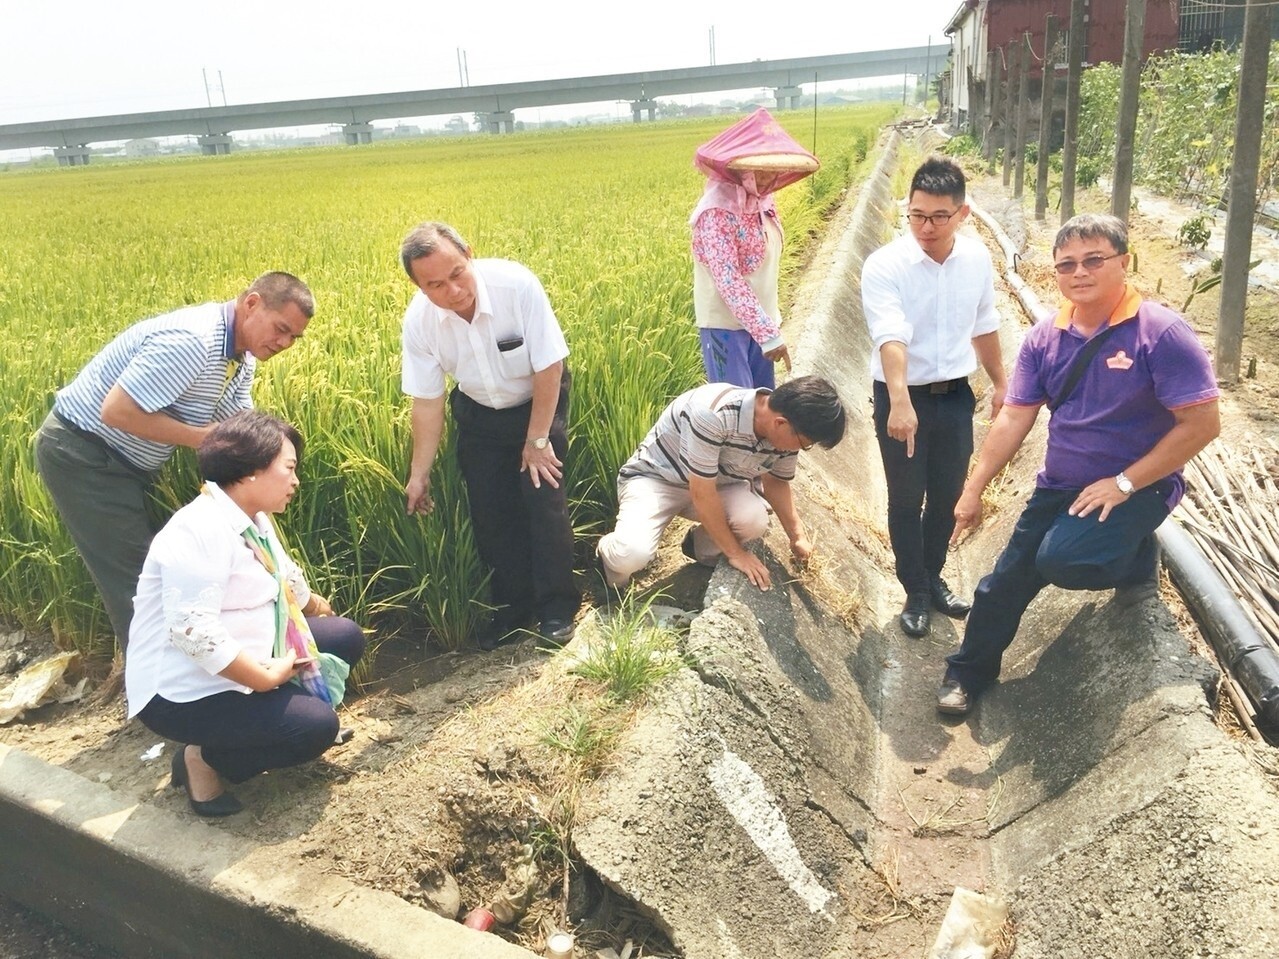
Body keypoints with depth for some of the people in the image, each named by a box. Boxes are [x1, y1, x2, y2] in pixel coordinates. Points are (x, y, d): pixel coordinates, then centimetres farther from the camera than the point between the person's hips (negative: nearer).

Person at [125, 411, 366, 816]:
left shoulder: (254, 521, 6)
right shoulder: (201, 530, -25)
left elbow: (288, 581, 23)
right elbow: (193, 632, -33)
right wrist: (267, 677, -26)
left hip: (235, 668, 10)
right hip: (182, 693, -10)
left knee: (345, 636, 7)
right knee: (317, 725, -21)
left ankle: (250, 721, 7)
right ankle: (204, 759, 0)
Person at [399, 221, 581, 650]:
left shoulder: (516, 284, -32)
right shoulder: (418, 321, -22)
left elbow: (549, 366, -23)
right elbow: (427, 400, -10)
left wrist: (537, 439, -16)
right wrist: (419, 473, -5)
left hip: (538, 401, -3)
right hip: (479, 412, 3)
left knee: (543, 497, -12)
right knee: (488, 511, 3)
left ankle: (557, 607, 6)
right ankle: (512, 605, 23)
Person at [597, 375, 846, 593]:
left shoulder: (787, 433, -15)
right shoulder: (712, 413, -37)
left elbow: (775, 482, 7)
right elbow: (702, 493, -29)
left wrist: (797, 536, 2)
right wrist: (735, 553, -19)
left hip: (717, 482, 6)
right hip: (655, 477, -6)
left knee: (755, 520, -25)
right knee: (633, 554, -32)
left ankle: (701, 545, 8)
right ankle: (610, 553, 5)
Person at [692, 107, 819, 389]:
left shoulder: (764, 201, 4)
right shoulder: (716, 210, -21)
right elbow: (728, 280, -27)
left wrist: (770, 324, 14)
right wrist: (769, 333, -29)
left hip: (759, 321, 8)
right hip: (725, 323, -8)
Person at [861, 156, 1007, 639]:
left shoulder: (977, 258, -2)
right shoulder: (884, 266, -18)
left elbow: (984, 326, 12)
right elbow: (891, 337, -32)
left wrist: (1000, 382, 19)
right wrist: (900, 402, -45)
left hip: (955, 396, 4)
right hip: (901, 399, -4)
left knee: (948, 496, 15)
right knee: (907, 500, 8)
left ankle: (933, 578, 36)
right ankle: (916, 593, 24)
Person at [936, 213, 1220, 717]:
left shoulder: (1161, 332, -18)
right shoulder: (1045, 337, -3)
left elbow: (1201, 423, -18)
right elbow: (1014, 418, -2)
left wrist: (1123, 484, -20)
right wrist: (973, 489, -5)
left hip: (1135, 487, -5)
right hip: (1058, 485, 5)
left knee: (1061, 559, -28)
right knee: (1005, 580, 7)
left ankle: (1137, 556, 6)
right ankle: (969, 672, 29)